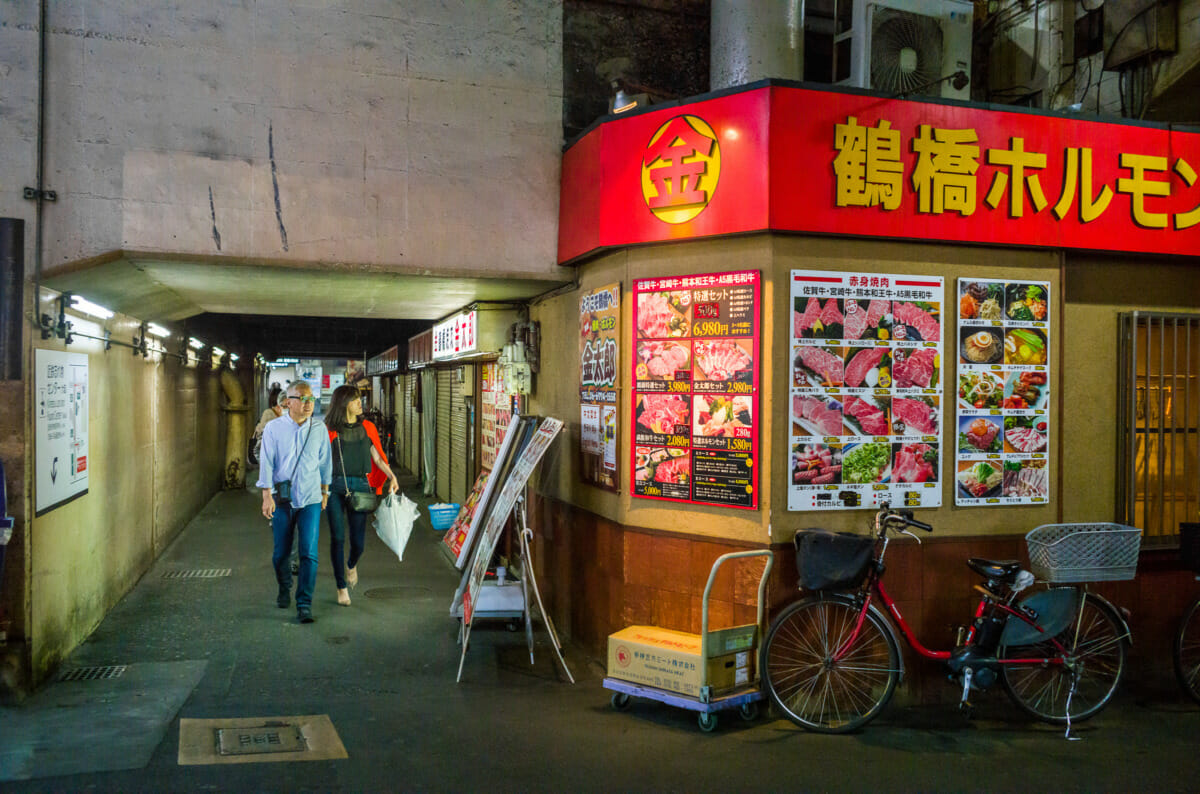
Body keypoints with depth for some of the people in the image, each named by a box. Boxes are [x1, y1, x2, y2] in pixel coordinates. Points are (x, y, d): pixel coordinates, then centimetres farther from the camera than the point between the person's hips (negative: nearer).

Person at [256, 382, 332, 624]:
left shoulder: (319, 429, 2)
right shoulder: (273, 428, -2)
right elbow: (266, 462, -3)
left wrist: (325, 492, 18)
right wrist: (267, 495, -10)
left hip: (311, 499, 0)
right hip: (282, 499, 0)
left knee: (309, 552, -8)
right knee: (281, 552, 10)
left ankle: (304, 604, -2)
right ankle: (284, 590, 37)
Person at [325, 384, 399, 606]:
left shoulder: (367, 428, 10)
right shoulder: (330, 430, 0)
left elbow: (377, 457, 12)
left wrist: (391, 476, -2)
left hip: (360, 486, 2)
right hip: (335, 487, -2)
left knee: (358, 540, 0)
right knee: (337, 538, -3)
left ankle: (351, 565, 36)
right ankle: (341, 587, 12)